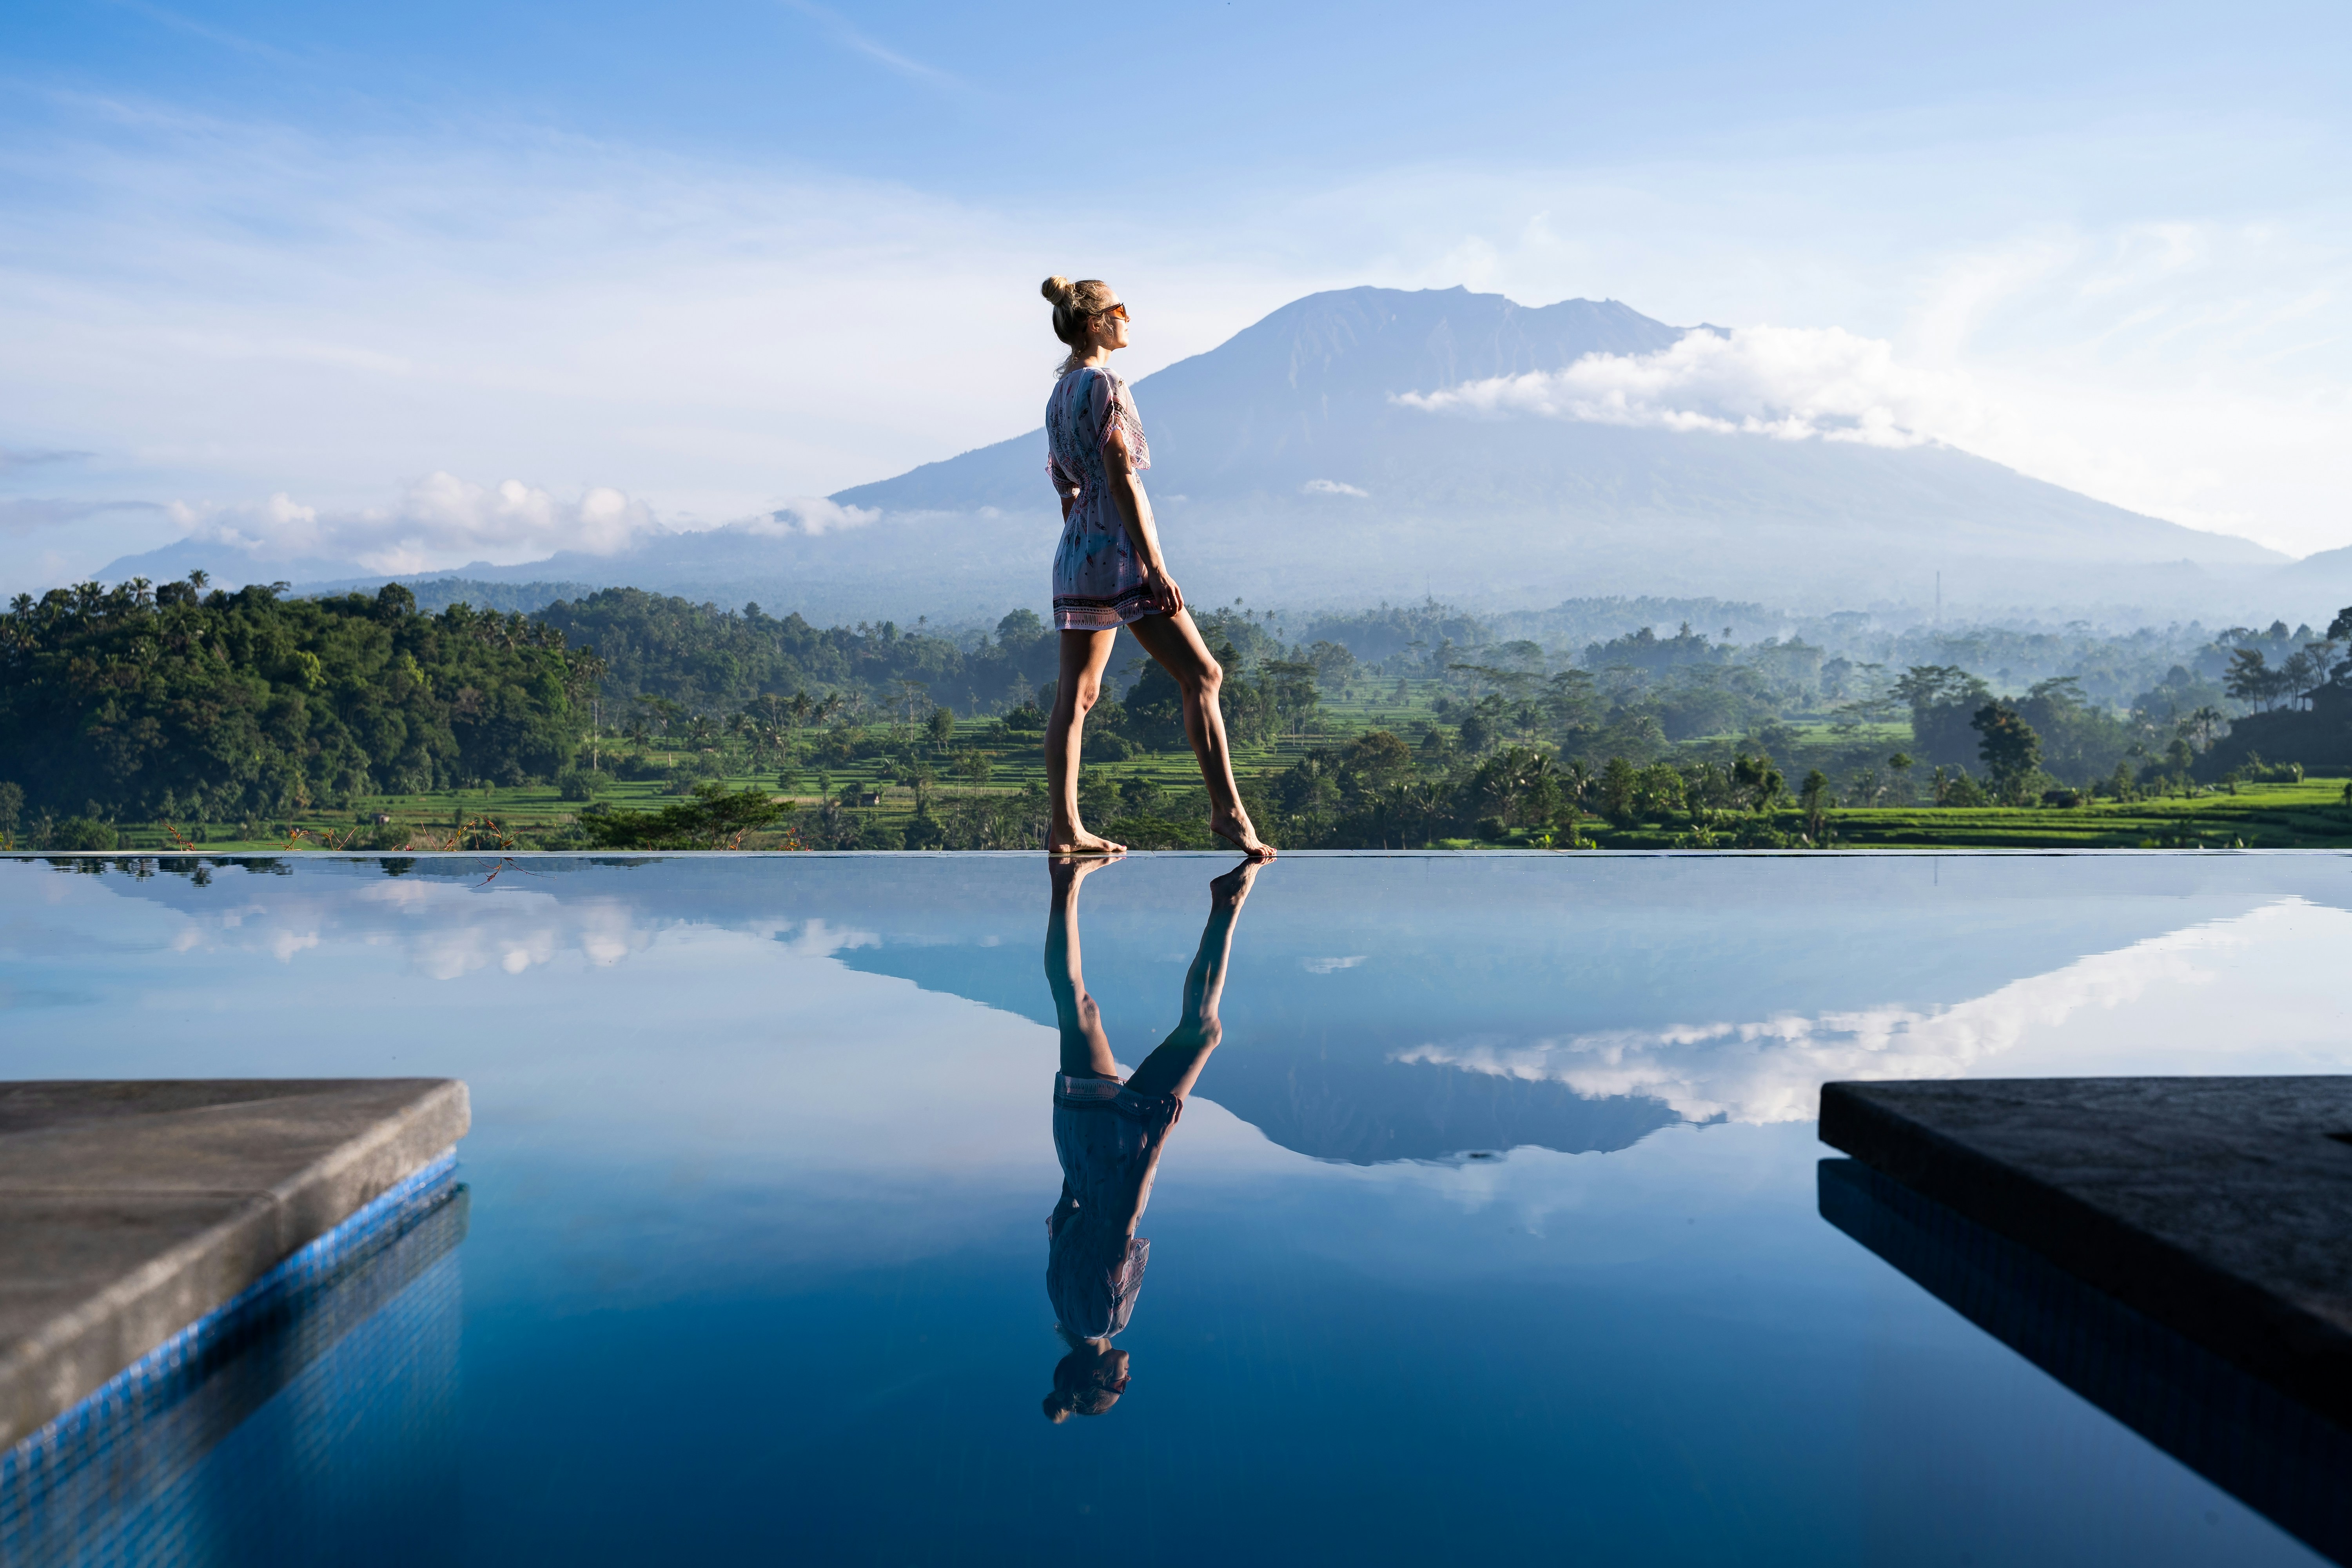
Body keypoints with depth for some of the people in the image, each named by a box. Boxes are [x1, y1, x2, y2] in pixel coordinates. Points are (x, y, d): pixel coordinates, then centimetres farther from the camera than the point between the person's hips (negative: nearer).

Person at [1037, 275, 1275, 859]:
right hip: (1118, 549, -9)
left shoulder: (1058, 396, 18)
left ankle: (1065, 827, 5)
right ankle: (1228, 810, -11)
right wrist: (1154, 566, -19)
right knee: (1201, 675, -7)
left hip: (1075, 551, 9)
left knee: (1076, 693, 6)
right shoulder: (1104, 384, -9)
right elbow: (1121, 478, -16)